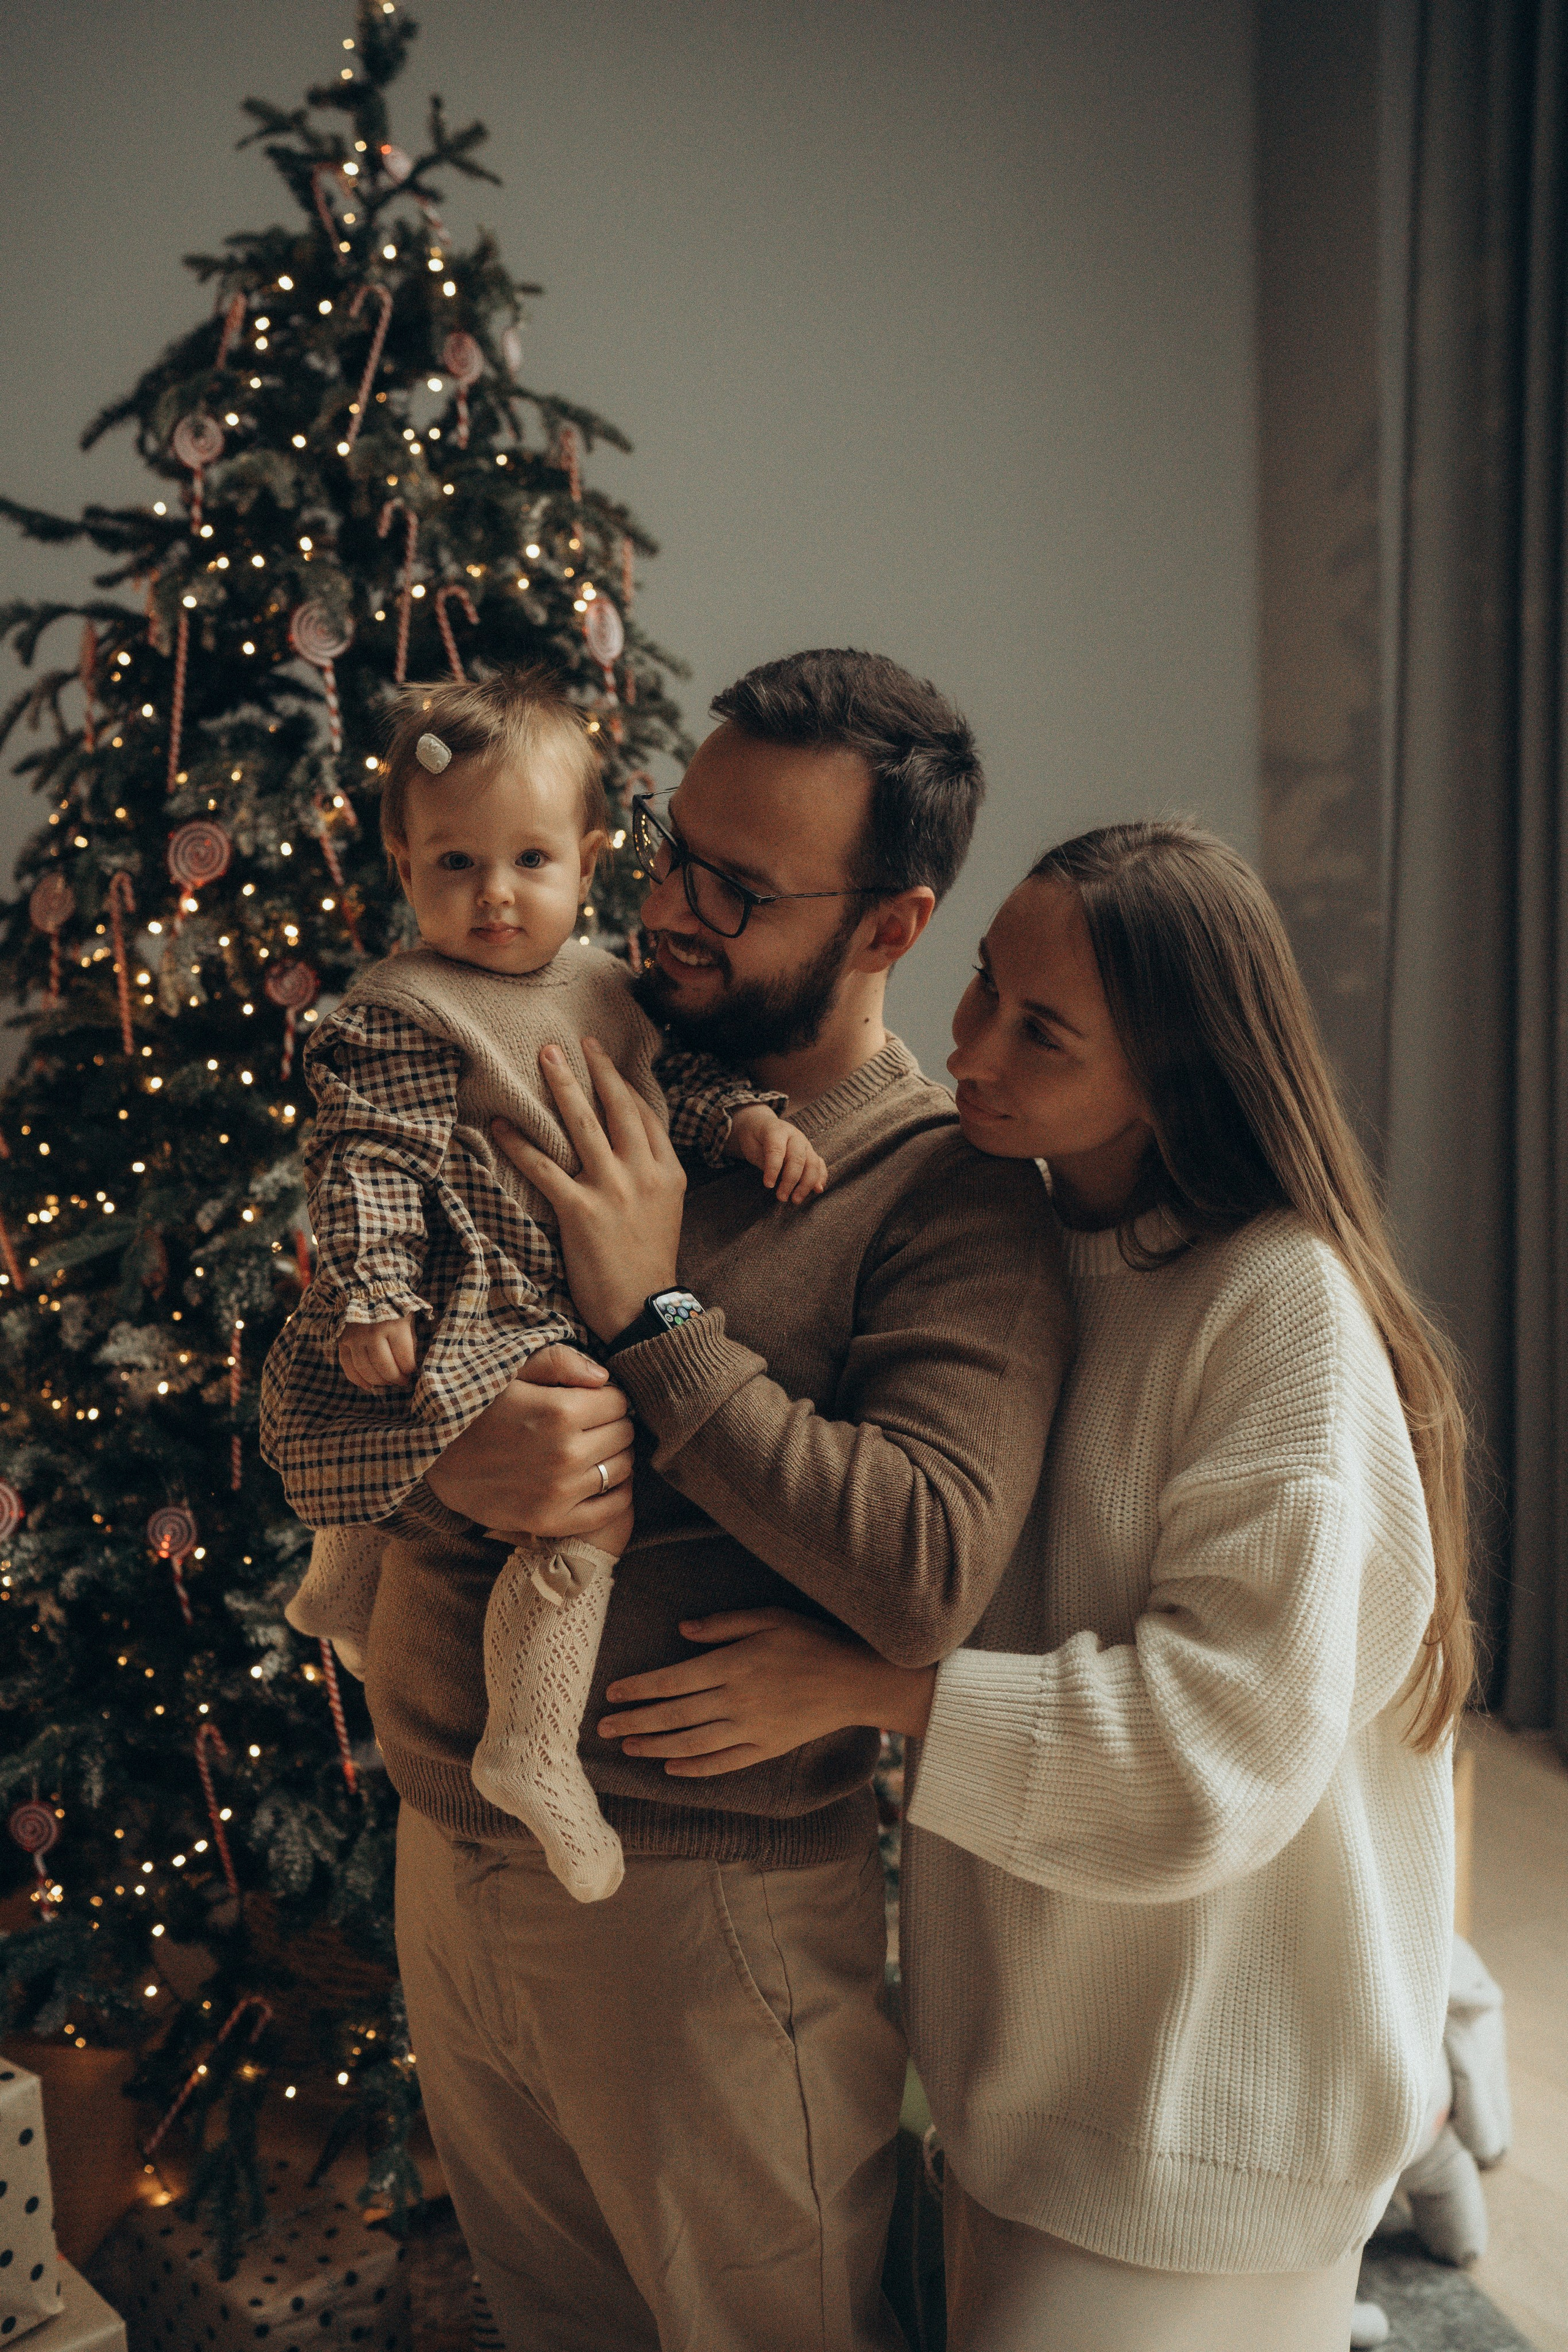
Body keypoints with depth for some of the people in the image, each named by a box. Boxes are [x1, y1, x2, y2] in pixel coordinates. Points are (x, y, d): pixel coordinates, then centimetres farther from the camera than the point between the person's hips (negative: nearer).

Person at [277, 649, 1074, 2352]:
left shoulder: (951, 1194, -15)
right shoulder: (567, 1098, 3)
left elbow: (926, 1575, -27)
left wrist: (657, 1320, -23)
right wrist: (436, 1458, -20)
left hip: (711, 1904, -5)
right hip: (445, 1860, 6)